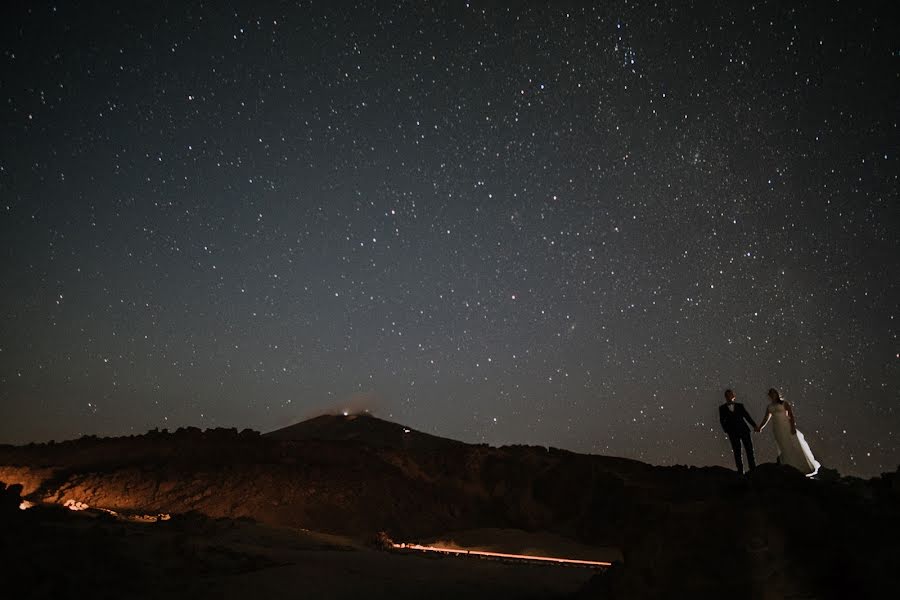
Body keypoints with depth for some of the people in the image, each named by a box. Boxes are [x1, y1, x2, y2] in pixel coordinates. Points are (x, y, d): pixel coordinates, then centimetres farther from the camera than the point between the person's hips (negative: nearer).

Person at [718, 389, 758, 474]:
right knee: (737, 452, -3)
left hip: (744, 430, 2)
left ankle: (753, 469, 5)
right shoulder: (722, 408, 8)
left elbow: (747, 416, 11)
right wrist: (727, 430, -9)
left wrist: (754, 425, -1)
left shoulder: (739, 406, 13)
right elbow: (722, 420, 4)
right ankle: (740, 471, 0)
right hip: (733, 433, -2)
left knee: (749, 450, -2)